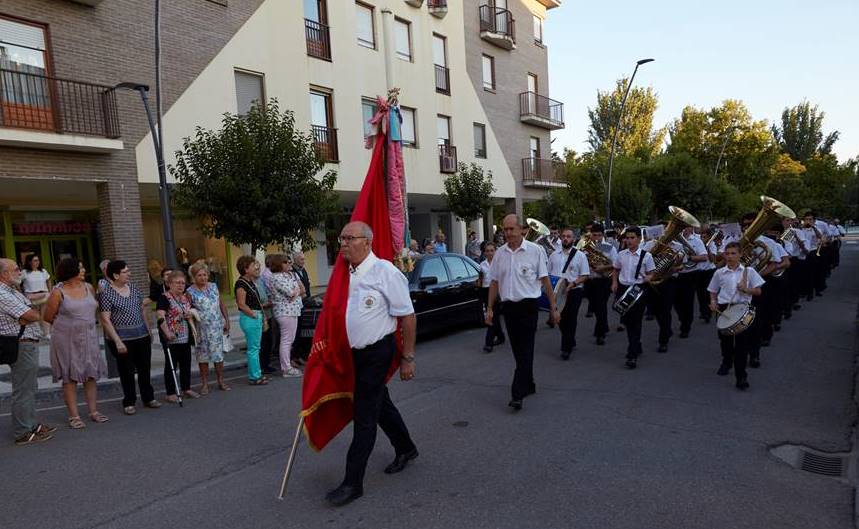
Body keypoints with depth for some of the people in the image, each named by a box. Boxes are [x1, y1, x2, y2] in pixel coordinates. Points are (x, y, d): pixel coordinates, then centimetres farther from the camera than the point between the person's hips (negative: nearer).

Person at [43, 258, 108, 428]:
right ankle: (74, 416, 11)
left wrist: (86, 323, 11)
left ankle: (94, 411, 18)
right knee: (70, 377, 4)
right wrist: (68, 324, 7)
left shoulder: (89, 287, 4)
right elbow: (48, 317, -1)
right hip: (67, 340, -4)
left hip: (89, 338, 4)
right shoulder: (58, 292, -9)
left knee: (91, 375, 9)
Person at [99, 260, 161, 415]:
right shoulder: (106, 293, -10)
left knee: (145, 368, 12)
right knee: (127, 372, 6)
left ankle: (148, 398, 26)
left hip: (142, 336, 5)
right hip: (122, 338, -5)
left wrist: (148, 331, 15)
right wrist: (117, 341, -18)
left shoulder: (133, 288, 8)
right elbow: (105, 320, -13)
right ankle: (129, 403, 20)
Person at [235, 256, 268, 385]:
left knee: (255, 348, 15)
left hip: (256, 317, 10)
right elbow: (242, 304, -21)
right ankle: (254, 377, 5)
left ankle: (256, 374, 24)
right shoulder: (241, 283, -15)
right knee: (253, 348, -3)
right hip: (249, 318, -10)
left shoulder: (251, 282, 14)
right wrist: (254, 315, -15)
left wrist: (261, 316, 15)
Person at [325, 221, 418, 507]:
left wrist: (407, 358, -13)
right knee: (380, 404, 21)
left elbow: (407, 316, -15)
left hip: (377, 352, -7)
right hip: (355, 353, 8)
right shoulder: (346, 274, 5)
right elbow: (337, 311, 18)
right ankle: (405, 449, 43)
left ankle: (353, 483, 10)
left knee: (365, 415, -2)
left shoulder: (384, 272, -17)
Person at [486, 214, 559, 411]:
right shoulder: (500, 253, 6)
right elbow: (494, 282, 11)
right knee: (517, 350, 13)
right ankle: (529, 385, 30)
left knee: (525, 350, -6)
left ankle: (518, 394, -6)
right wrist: (489, 308, 7)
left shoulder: (535, 250, -5)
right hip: (508, 306, 5)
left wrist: (553, 307, -4)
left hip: (528, 305, -5)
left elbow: (545, 280, -3)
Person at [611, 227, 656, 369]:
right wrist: (614, 282, 2)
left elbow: (650, 274, -2)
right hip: (623, 288, 4)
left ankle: (632, 355, 0)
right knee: (626, 320, 14)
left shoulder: (646, 255, -5)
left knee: (636, 322, -3)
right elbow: (616, 270, 18)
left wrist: (647, 279, -24)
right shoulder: (621, 254, 5)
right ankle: (636, 347, 35)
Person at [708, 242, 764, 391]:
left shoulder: (749, 271, 0)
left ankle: (741, 376, 0)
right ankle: (726, 362, 44)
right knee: (725, 339, 16)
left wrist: (746, 290, -17)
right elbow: (713, 291, 12)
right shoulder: (719, 273, 4)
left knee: (742, 342, -4)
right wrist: (713, 302, -6)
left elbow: (758, 291, 1)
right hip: (724, 308, 2)